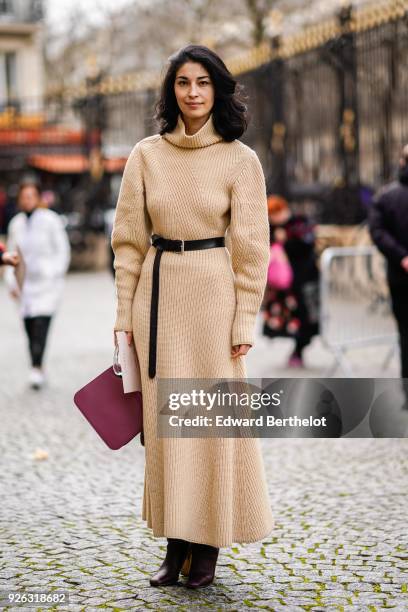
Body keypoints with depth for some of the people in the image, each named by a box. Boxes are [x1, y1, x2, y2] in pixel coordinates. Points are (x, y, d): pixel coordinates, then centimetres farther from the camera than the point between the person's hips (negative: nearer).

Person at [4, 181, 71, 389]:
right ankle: (37, 369, 9)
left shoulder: (50, 220, -3)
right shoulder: (16, 223, 9)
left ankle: (37, 368, -22)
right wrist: (11, 282, 8)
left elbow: (63, 251, 0)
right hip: (25, 284, 4)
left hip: (47, 282, -4)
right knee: (29, 326, 1)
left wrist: (54, 276, -8)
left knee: (41, 322, -18)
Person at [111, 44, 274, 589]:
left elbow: (250, 247, -2)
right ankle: (176, 543, 17)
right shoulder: (146, 155, 5)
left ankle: (209, 545, 15)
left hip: (213, 292, -3)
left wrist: (244, 321, -7)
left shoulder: (240, 159, -2)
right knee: (164, 420, 6)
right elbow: (129, 240, 6)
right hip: (157, 292, 3)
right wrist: (125, 314, 3)